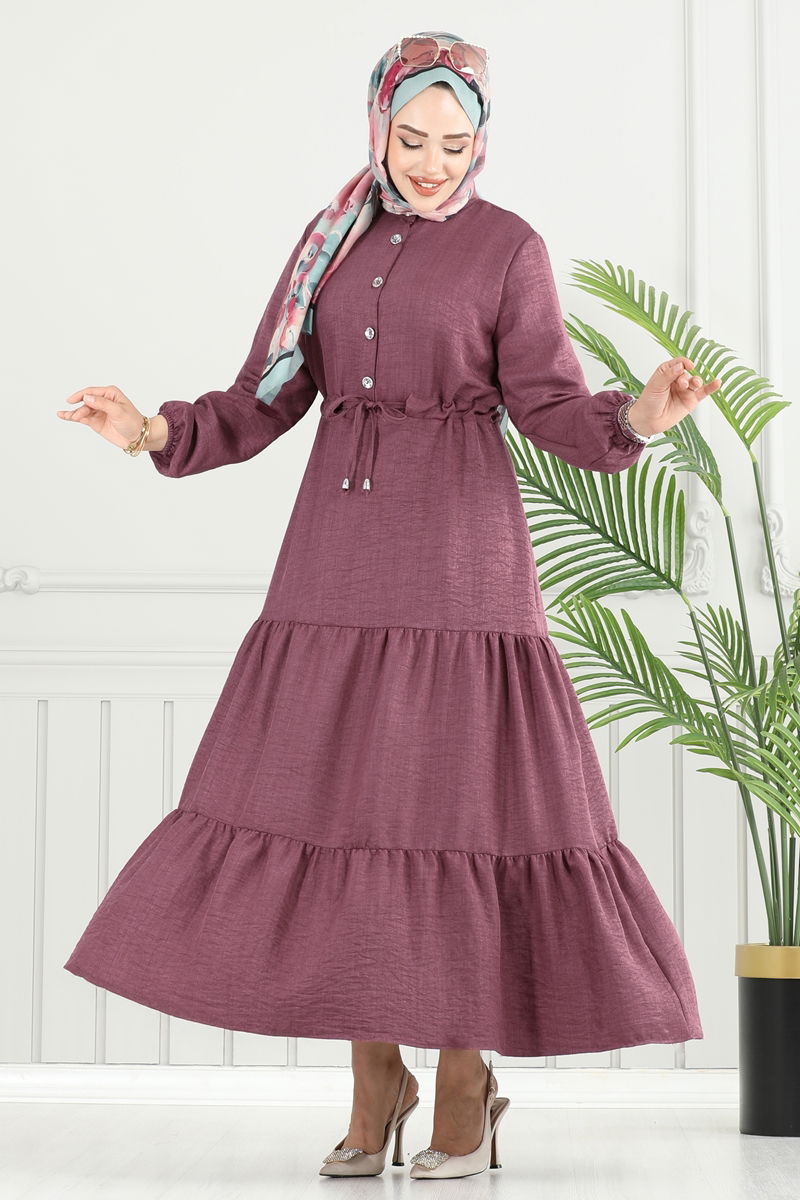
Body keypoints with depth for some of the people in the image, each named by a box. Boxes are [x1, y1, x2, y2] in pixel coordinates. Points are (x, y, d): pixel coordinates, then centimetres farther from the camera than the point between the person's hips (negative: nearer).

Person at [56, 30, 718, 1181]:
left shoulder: (510, 246, 1)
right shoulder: (333, 240, 13)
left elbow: (550, 407, -5)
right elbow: (264, 402, 10)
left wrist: (636, 417, -25)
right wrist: (156, 431, -6)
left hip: (457, 547, -4)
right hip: (337, 552, 4)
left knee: (457, 800, -5)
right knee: (333, 800, 1)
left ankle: (465, 1082, 10)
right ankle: (375, 1076, 14)